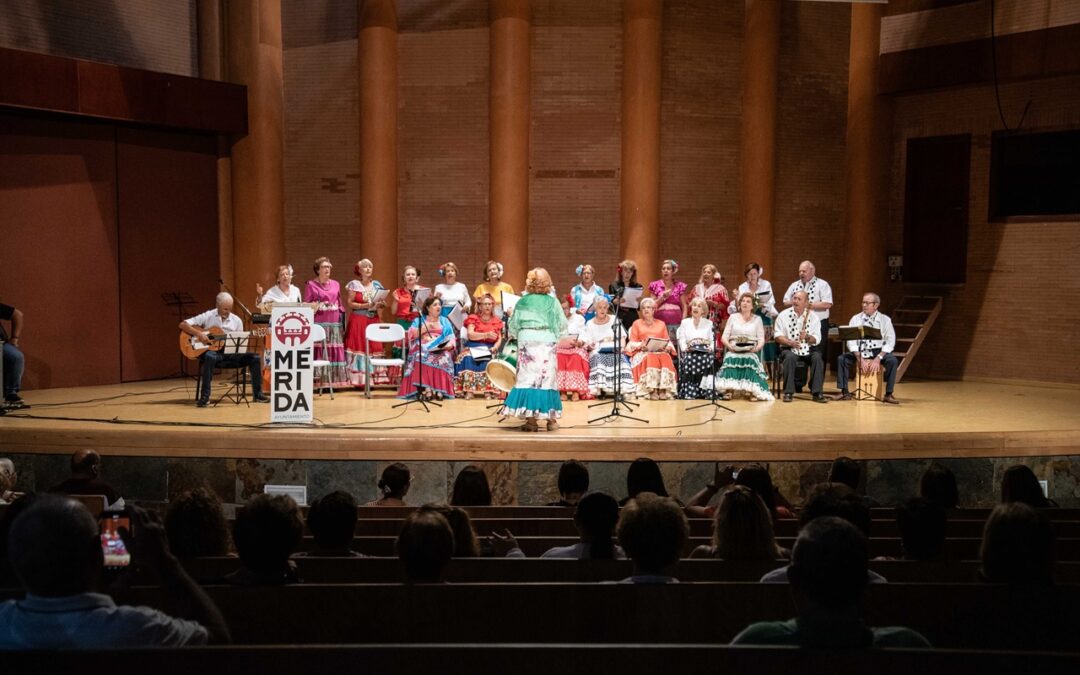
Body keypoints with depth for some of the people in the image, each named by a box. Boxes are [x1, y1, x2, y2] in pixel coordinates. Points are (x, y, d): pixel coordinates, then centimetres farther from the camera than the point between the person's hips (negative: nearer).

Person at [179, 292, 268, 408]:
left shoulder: (236, 320, 8)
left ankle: (258, 394, -5)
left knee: (254, 357, -17)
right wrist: (199, 334, -21)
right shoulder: (207, 316, -3)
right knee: (210, 356, -40)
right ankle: (205, 397, -34)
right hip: (213, 351, -4)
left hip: (230, 353, 4)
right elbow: (183, 325, -7)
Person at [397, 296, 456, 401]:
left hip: (440, 351, 1)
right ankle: (426, 388, -37)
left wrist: (449, 345, -12)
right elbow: (411, 335, 2)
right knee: (422, 358, -34)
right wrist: (425, 327, -5)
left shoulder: (445, 321, 21)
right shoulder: (419, 320, 18)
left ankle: (440, 390, -36)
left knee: (443, 358, -33)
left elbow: (452, 338, 10)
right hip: (423, 349, -1)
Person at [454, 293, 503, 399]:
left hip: (489, 349, 1)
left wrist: (495, 347, -12)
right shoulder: (473, 318, 8)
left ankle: (488, 389, -32)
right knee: (468, 358, -34)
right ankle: (469, 389, -34)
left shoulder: (497, 321, 15)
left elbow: (499, 339, 9)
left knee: (489, 361, -33)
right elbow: (470, 335, -8)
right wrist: (486, 335, -20)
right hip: (473, 347, -1)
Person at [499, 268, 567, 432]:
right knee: (547, 379, 5)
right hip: (547, 343, 0)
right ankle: (551, 419, 8)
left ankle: (531, 419, -3)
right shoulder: (552, 302, 1)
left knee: (528, 378, 1)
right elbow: (562, 326, 4)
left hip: (527, 342, 0)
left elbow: (513, 327, 7)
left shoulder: (522, 302, 3)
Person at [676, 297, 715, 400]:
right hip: (690, 353, 0)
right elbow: (682, 339, 10)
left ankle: (706, 393, -31)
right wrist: (685, 348, -10)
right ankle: (689, 394, -31)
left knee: (707, 359, -34)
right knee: (689, 359, -34)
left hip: (706, 352, 0)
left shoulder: (709, 323, 21)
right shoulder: (685, 322, 21)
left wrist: (711, 348, -12)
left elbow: (713, 340, 10)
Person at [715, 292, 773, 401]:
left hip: (751, 351, -1)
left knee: (750, 359, -36)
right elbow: (724, 337, 9)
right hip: (733, 350, 1)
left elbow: (761, 340, 7)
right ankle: (729, 389, -33)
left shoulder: (757, 319, 15)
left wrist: (757, 348, -15)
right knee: (730, 358, -34)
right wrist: (729, 345, -12)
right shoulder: (733, 317, 16)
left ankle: (752, 391, -34)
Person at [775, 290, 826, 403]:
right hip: (789, 349, -1)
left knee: (817, 357, -28)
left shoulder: (812, 317, 3)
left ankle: (817, 392, -22)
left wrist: (807, 337, -23)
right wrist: (790, 342, -22)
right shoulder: (783, 315, 2)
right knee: (790, 357, -34)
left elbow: (817, 340, -1)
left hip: (808, 349, 1)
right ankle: (788, 392, -27)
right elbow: (778, 336, -3)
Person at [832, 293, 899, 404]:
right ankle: (844, 392, -14)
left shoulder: (885, 320, 0)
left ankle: (888, 394, -22)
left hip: (878, 352, -1)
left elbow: (890, 342, -6)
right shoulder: (855, 319, 3)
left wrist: (878, 358, -18)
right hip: (859, 351, 2)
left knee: (892, 360, -30)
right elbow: (851, 341, -4)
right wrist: (860, 358, -17)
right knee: (841, 358, -23)